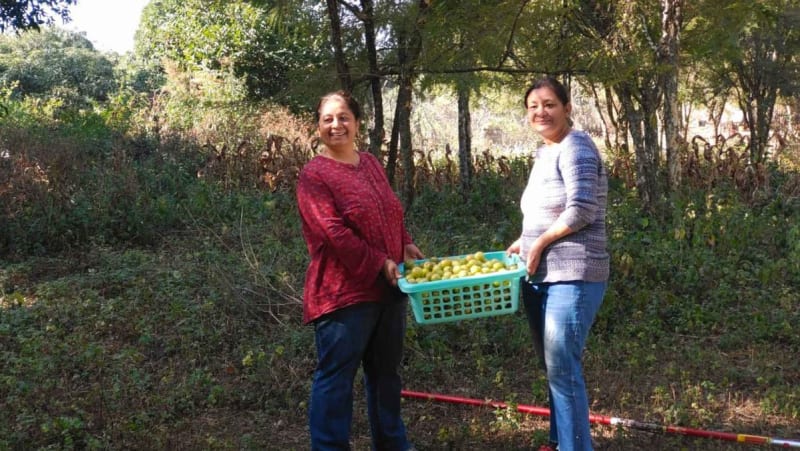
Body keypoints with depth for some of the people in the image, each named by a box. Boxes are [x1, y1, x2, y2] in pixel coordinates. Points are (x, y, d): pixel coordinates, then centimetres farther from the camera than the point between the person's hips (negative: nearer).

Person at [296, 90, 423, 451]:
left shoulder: (372, 164, 12)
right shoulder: (314, 175, -11)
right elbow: (334, 233, -19)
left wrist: (405, 244, 1)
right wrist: (380, 263, -18)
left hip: (388, 287, 8)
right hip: (344, 291, -8)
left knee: (386, 371, 19)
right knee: (335, 377, -1)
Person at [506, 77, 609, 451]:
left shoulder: (575, 147, -11)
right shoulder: (544, 153, 17)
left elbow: (581, 210, -20)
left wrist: (540, 242, -12)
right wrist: (524, 241, 10)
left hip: (571, 277, -9)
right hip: (541, 277, 9)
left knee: (563, 370, -7)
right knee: (553, 367, 17)